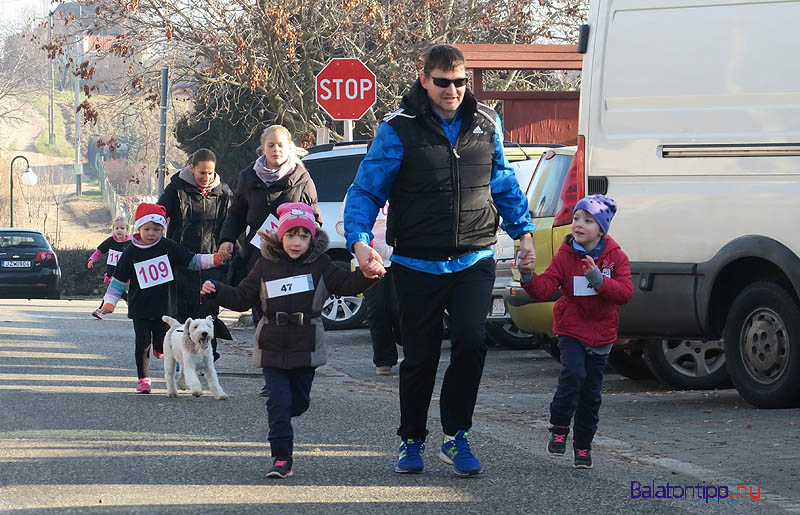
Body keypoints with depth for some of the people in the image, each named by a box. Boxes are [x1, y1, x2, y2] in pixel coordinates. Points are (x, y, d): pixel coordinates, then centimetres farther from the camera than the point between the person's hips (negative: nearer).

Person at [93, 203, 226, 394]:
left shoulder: (169, 248, 0)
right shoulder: (131, 253, -1)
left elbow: (193, 261, 7)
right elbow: (118, 281, 3)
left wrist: (217, 258, -5)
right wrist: (109, 303, -6)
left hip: (164, 308, 0)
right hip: (140, 309, 0)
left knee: (162, 347, 2)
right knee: (143, 343, -3)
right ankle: (143, 379, 10)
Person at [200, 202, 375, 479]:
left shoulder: (320, 264, 0)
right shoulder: (266, 264, 0)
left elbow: (347, 284, -1)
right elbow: (242, 298, 3)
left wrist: (367, 273, -20)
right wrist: (217, 291, -12)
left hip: (306, 348, 1)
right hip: (273, 348, -1)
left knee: (299, 402, 11)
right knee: (279, 401, -8)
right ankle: (282, 459, -5)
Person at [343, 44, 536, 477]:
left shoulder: (486, 124, 5)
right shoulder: (399, 130, -7)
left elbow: (503, 183, 22)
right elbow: (365, 191, -4)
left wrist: (522, 230, 18)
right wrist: (360, 241, -18)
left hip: (473, 261, 2)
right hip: (418, 264, -2)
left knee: (470, 341, -17)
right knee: (420, 358, 6)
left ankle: (455, 436, -1)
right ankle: (412, 441, 27)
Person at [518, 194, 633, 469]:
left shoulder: (616, 257, -3)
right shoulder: (565, 256, -4)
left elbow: (625, 293, -14)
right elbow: (545, 289, -13)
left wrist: (598, 280, -29)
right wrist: (529, 276, -34)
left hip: (601, 334, 1)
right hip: (571, 330, -1)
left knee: (591, 393, 6)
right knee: (573, 373, -25)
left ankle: (583, 445, 19)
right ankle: (559, 428, -8)